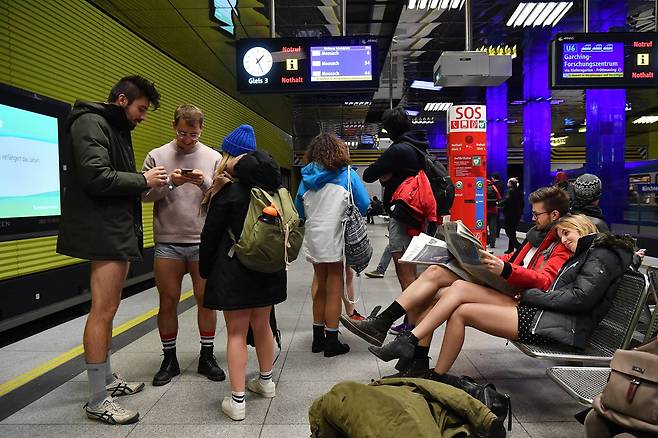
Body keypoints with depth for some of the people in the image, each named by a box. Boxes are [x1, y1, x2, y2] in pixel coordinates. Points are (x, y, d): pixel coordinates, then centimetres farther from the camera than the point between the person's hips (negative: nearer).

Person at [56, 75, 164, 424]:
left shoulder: (118, 129, 20)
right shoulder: (91, 123, -10)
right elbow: (96, 176, -22)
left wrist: (149, 182, 5)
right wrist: (143, 180, -13)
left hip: (119, 230, 10)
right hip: (104, 231, -10)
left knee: (108, 309, 16)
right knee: (102, 311, -7)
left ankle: (106, 379, 28)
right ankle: (97, 401, 1)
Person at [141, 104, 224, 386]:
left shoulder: (213, 157, 6)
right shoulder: (157, 156, 4)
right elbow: (144, 193, -2)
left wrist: (206, 183, -16)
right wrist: (170, 183, -17)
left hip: (203, 243, 0)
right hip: (167, 243, 0)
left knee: (205, 300, 7)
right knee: (168, 302, 8)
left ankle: (207, 357, 24)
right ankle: (169, 360, 25)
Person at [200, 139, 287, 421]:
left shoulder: (228, 192, -13)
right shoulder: (271, 187, 3)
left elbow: (211, 235, -9)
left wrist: (205, 271, 3)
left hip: (234, 271, -5)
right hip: (268, 269, 6)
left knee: (236, 333, 2)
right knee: (262, 325, 19)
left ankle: (237, 401, 6)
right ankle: (266, 381, 35)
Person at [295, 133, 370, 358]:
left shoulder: (306, 177, 5)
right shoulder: (347, 174, -6)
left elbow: (299, 209, 12)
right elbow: (364, 205, -6)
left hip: (312, 238, 4)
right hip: (334, 239, -4)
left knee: (321, 286, 18)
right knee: (334, 289, 6)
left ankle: (318, 337, 26)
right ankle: (331, 341, 13)